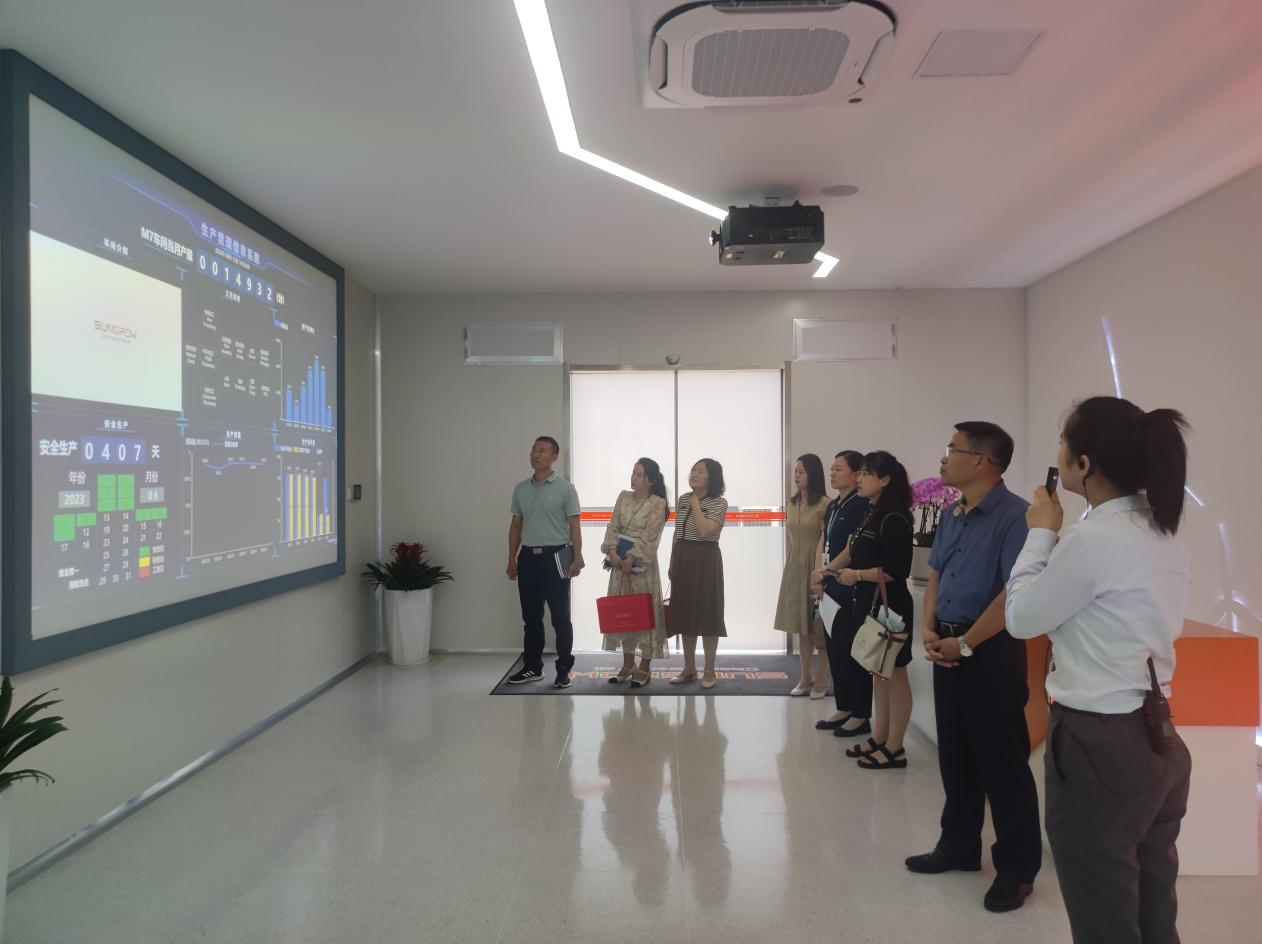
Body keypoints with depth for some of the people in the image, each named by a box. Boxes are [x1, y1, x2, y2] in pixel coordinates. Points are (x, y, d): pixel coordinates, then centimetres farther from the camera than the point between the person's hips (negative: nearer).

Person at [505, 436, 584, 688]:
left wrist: (577, 558, -12)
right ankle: (532, 666, 22)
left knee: (560, 617, 1)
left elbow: (574, 526, -5)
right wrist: (512, 558, 10)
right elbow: (516, 525, 14)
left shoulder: (565, 488, -3)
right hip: (528, 557, 5)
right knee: (531, 616, 11)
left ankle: (564, 669, 10)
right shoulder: (520, 489, 10)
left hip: (555, 557, -4)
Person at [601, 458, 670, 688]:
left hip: (642, 563, -5)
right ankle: (628, 664, 20)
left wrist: (632, 558, -18)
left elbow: (649, 536, -13)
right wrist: (612, 550, -10)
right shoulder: (623, 497, 10)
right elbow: (613, 526, 4)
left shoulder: (658, 503, -6)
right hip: (620, 561, 5)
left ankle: (645, 667, 10)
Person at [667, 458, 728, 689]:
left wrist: (696, 504, -12)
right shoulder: (683, 499, 10)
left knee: (707, 612, 0)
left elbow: (705, 531, -22)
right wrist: (672, 563, 13)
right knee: (685, 612, 10)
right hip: (682, 559, 6)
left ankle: (709, 671, 10)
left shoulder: (719, 503, -8)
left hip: (705, 559, -6)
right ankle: (689, 668, 21)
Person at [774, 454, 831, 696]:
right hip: (794, 567, 7)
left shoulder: (824, 504, -13)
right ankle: (806, 677, 22)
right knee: (801, 625, 12)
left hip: (816, 567, -7)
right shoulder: (792, 503, 10)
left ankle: (822, 679, 14)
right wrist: (793, 564, 14)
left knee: (819, 625, 2)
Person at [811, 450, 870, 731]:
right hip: (830, 589, 8)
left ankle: (860, 713, 11)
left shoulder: (861, 506, -12)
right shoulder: (833, 505, 13)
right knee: (834, 650, 13)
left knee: (851, 652, -1)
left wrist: (824, 573, -7)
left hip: (849, 590, -8)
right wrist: (818, 576, -1)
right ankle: (843, 708, 24)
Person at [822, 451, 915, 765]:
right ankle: (879, 738, 27)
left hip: (889, 607, -9)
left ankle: (895, 749, 12)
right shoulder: (872, 514, 10)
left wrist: (857, 575, -14)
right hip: (868, 603, 9)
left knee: (894, 674, 2)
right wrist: (830, 570, 7)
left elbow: (897, 571, -23)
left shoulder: (894, 519, -18)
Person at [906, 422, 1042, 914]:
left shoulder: (1014, 515, -17)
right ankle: (959, 846, 33)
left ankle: (1017, 866, 20)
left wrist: (964, 644, -15)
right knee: (954, 754, 17)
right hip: (948, 648, 8)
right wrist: (929, 632, 1)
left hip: (992, 651, -8)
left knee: (1002, 761, 3)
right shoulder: (950, 514, 9)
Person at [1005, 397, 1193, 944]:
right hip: (1157, 742, 9)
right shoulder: (1165, 535, 6)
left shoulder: (1093, 538, -22)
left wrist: (1041, 534, -1)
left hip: (1099, 748, -9)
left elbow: (1021, 619, -9)